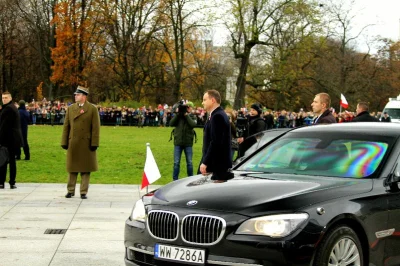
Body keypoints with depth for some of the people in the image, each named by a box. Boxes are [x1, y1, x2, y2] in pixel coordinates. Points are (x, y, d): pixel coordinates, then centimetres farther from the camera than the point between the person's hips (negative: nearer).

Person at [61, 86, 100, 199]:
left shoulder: (92, 109, -1)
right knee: (72, 168, 9)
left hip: (86, 144, -3)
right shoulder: (70, 108, 8)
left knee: (85, 169, 3)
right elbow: (66, 126, 8)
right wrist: (64, 142, 3)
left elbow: (95, 128, -4)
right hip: (73, 143, 3)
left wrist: (94, 143, -9)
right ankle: (71, 190, 18)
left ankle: (83, 192, 10)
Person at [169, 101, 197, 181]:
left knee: (189, 162, 6)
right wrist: (177, 114, -13)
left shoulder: (192, 117, 3)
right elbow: (171, 123, -9)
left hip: (188, 143, 0)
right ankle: (175, 179, 9)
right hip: (178, 142, 0)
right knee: (176, 162, 2)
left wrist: (186, 115, -14)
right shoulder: (178, 116, 5)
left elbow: (193, 124, -17)